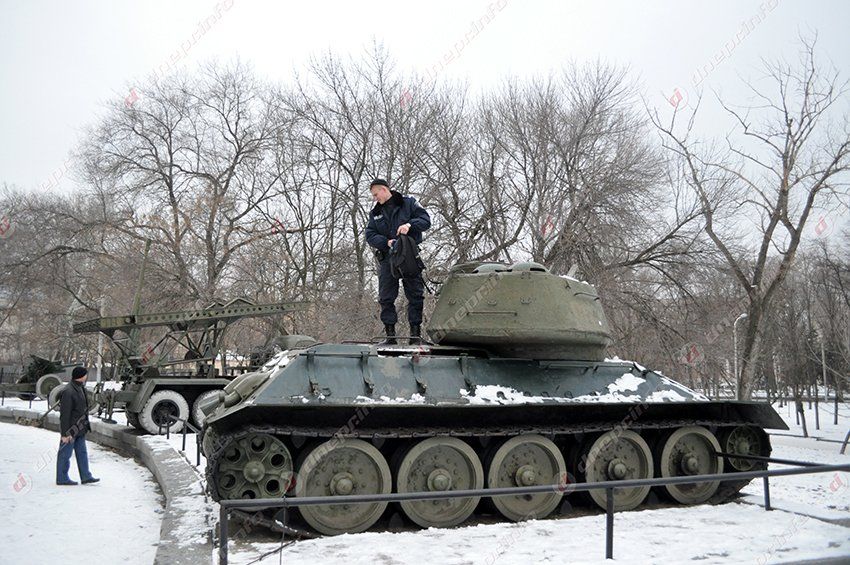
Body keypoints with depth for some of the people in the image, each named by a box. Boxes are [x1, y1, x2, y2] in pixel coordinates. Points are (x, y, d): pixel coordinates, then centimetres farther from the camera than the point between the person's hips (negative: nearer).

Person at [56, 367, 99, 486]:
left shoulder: (80, 388, 8)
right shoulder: (68, 392, -22)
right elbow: (64, 414, -22)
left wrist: (84, 425, 22)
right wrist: (65, 433, -21)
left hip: (80, 429, 10)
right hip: (70, 430, -9)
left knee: (82, 453, 12)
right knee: (65, 454, 4)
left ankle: (86, 477, 18)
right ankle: (62, 478, 15)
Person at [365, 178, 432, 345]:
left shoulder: (408, 203, 3)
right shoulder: (375, 213, 14)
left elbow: (426, 220, -3)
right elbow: (370, 236, 6)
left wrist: (410, 225, -21)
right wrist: (386, 242, -13)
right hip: (387, 258, 3)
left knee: (415, 296, -3)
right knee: (386, 298, 1)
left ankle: (415, 333, 4)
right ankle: (390, 335, 7)